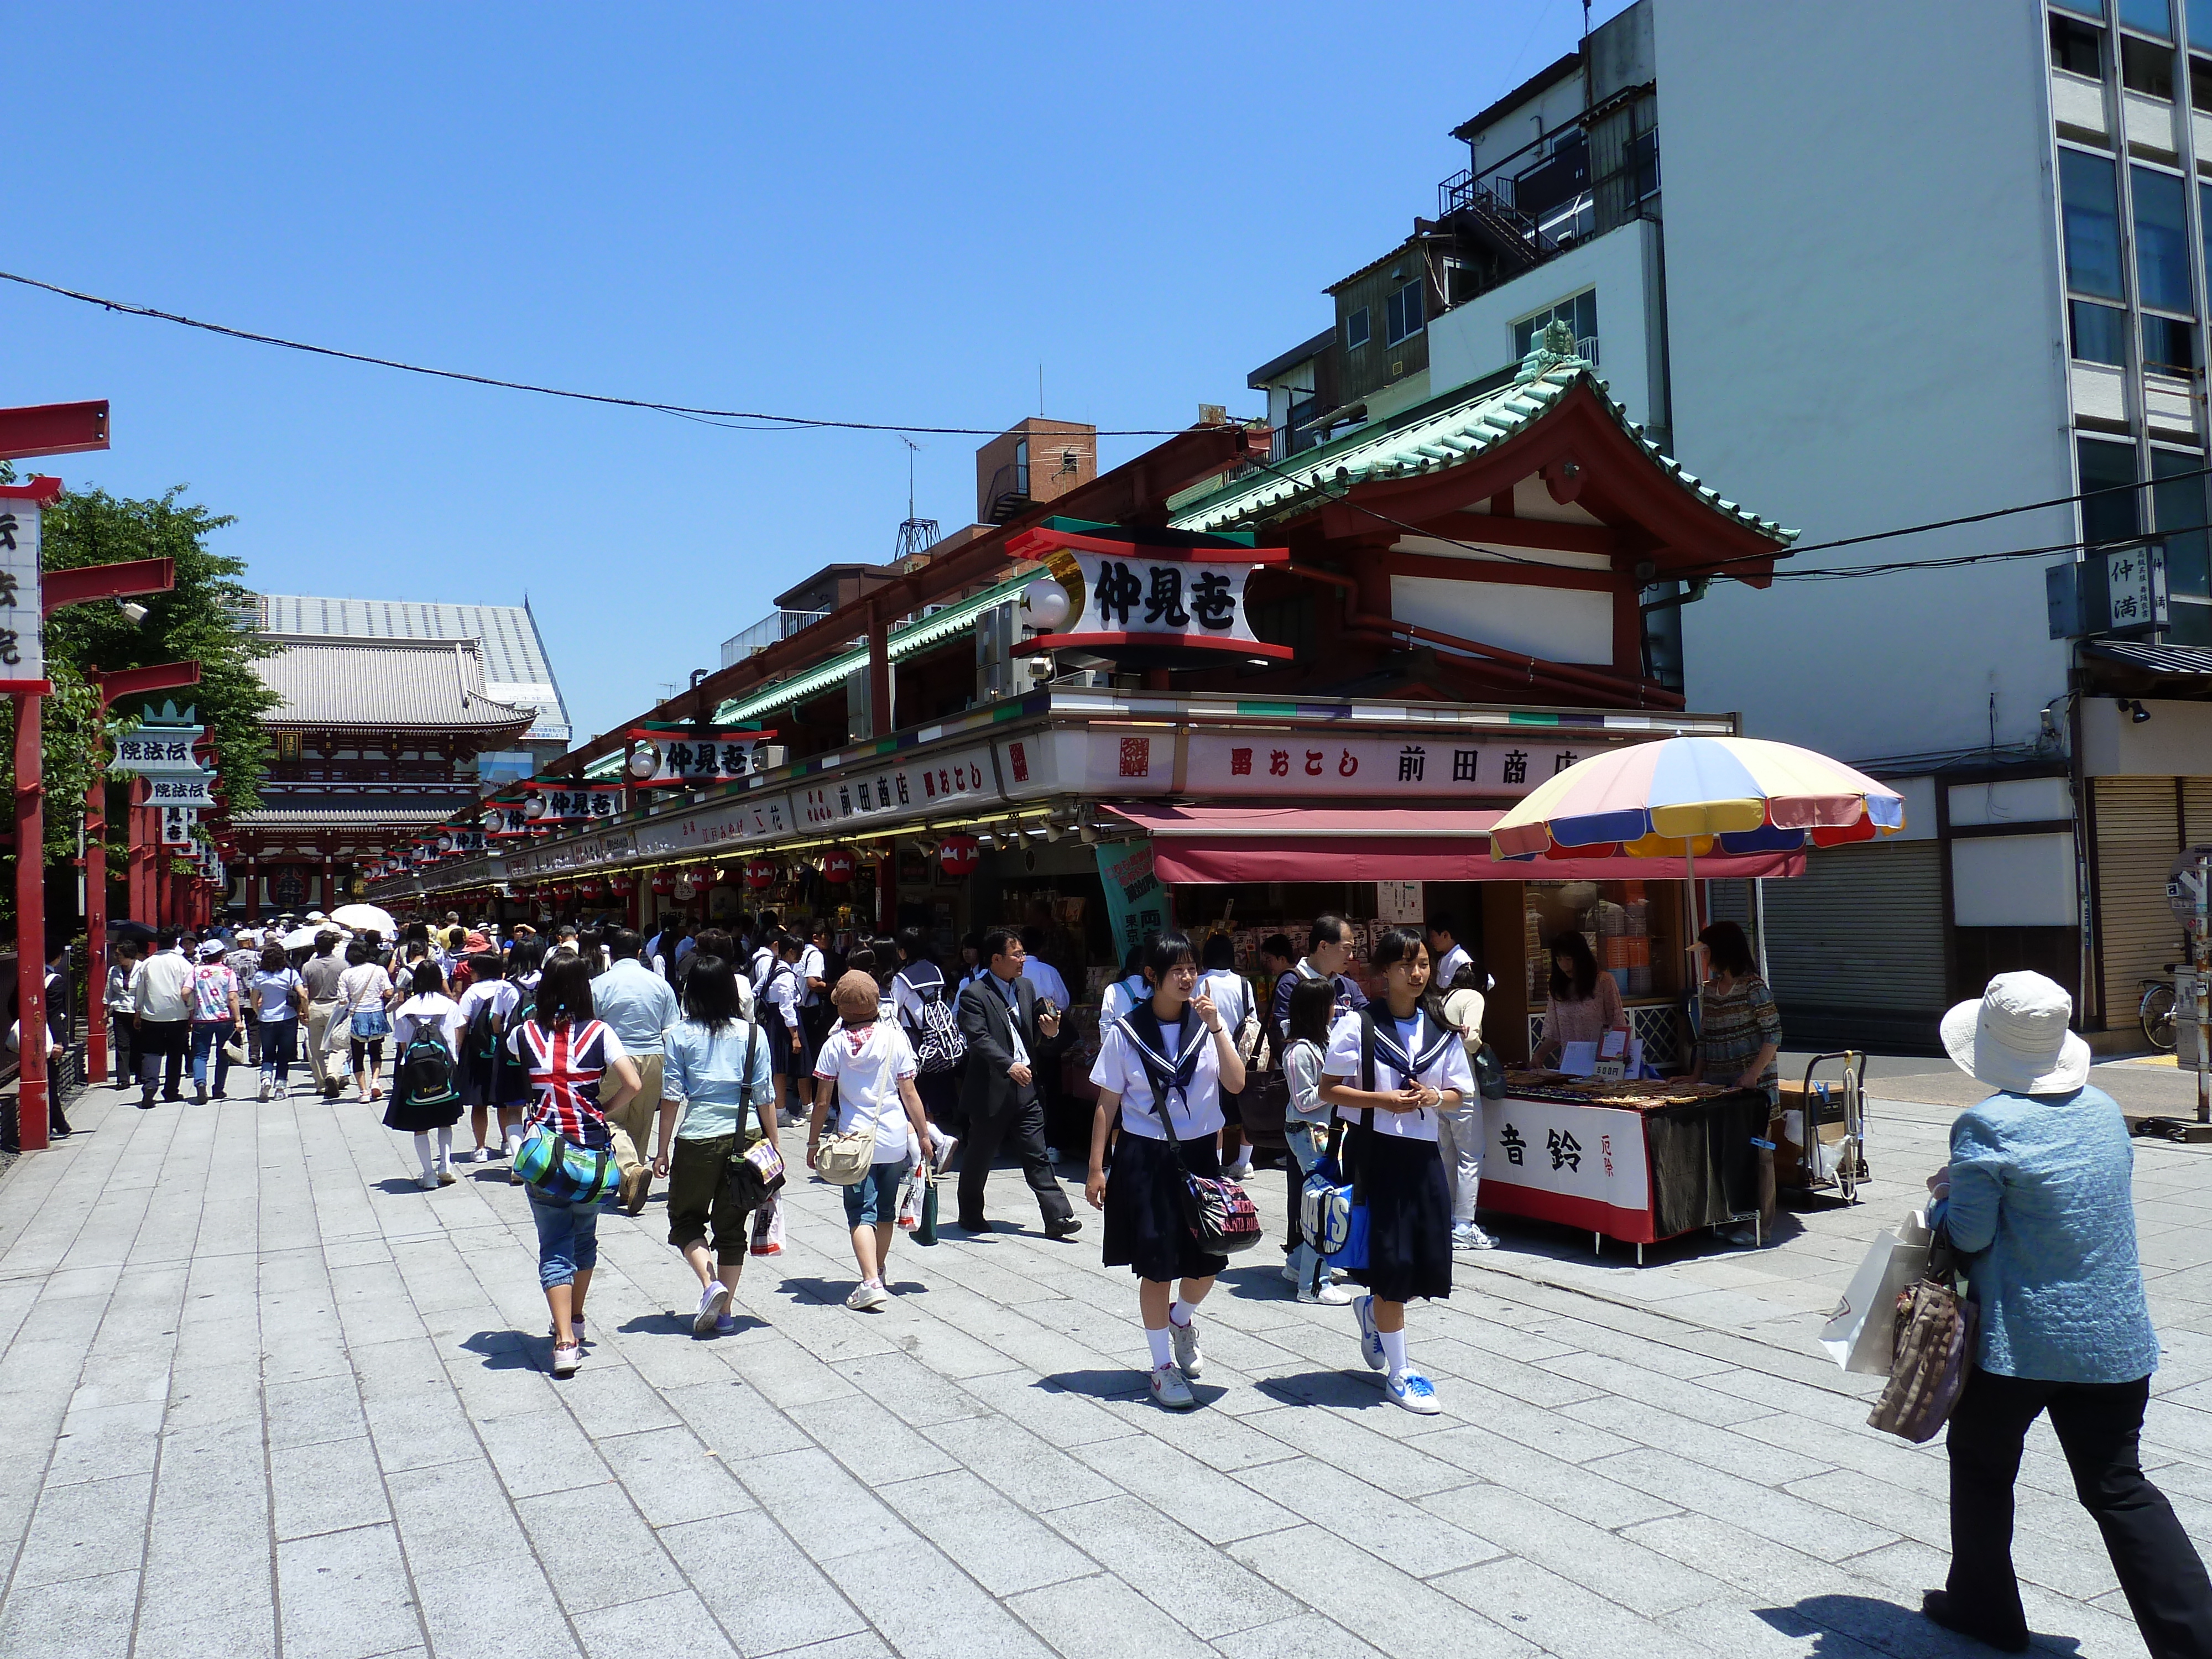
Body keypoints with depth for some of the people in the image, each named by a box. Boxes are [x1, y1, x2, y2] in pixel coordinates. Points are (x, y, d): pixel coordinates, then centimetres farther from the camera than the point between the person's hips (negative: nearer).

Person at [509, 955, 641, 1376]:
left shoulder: (525, 1034, -1)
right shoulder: (598, 1034, -6)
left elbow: (510, 1048, 23)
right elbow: (632, 1084, -10)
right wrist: (605, 1108, 5)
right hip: (592, 1150, 0)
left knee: (554, 1246, 2)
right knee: (584, 1237, 21)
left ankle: (565, 1340, -10)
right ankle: (576, 1320, 34)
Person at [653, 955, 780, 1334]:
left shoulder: (678, 1035, -4)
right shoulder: (752, 1033, 1)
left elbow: (672, 1097, -4)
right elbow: (765, 1095, 2)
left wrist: (662, 1150, 3)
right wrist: (774, 1142, 10)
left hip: (697, 1139, -2)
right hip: (746, 1139, 2)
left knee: (685, 1218, 16)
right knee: (732, 1225, 12)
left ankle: (709, 1283, -5)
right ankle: (724, 1311, 15)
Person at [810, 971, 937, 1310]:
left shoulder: (835, 1044, -5)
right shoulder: (894, 1038, -2)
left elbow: (822, 1101, -3)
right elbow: (909, 1093, 0)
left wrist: (813, 1143, 8)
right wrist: (923, 1134, 9)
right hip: (895, 1139, 2)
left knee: (862, 1214, -1)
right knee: (886, 1211, 18)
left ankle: (871, 1282, -15)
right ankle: (880, 1274, 32)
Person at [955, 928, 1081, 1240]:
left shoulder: (1027, 987, 12)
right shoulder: (974, 994, -10)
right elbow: (979, 1038, -22)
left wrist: (1049, 1032, -5)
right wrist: (1009, 1065, -34)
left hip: (1025, 1088, 5)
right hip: (991, 1090, -5)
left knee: (1037, 1156, 3)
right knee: (979, 1157, 11)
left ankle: (1057, 1217, 1)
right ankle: (970, 1214, 29)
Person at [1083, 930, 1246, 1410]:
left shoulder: (1209, 1023, 1)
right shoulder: (1126, 1032, -6)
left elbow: (1236, 1083, -11)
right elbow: (1107, 1104, -2)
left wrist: (1215, 1027, -19)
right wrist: (1096, 1168, -3)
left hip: (1199, 1154, 3)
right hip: (1146, 1158, -3)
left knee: (1207, 1260, 7)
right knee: (1157, 1266, 2)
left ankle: (1182, 1318, 41)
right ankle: (1163, 1366, 18)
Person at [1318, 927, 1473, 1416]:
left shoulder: (1443, 1032, 8)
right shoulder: (1357, 1025, -6)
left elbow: (1458, 1095, 13)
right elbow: (1329, 1090, -5)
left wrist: (1434, 1097, -9)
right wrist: (1384, 1101, -18)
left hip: (1422, 1153, 5)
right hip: (1374, 1151, -5)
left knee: (1429, 1258, 4)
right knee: (1390, 1261, -1)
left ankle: (1372, 1309, 37)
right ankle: (1399, 1372, 13)